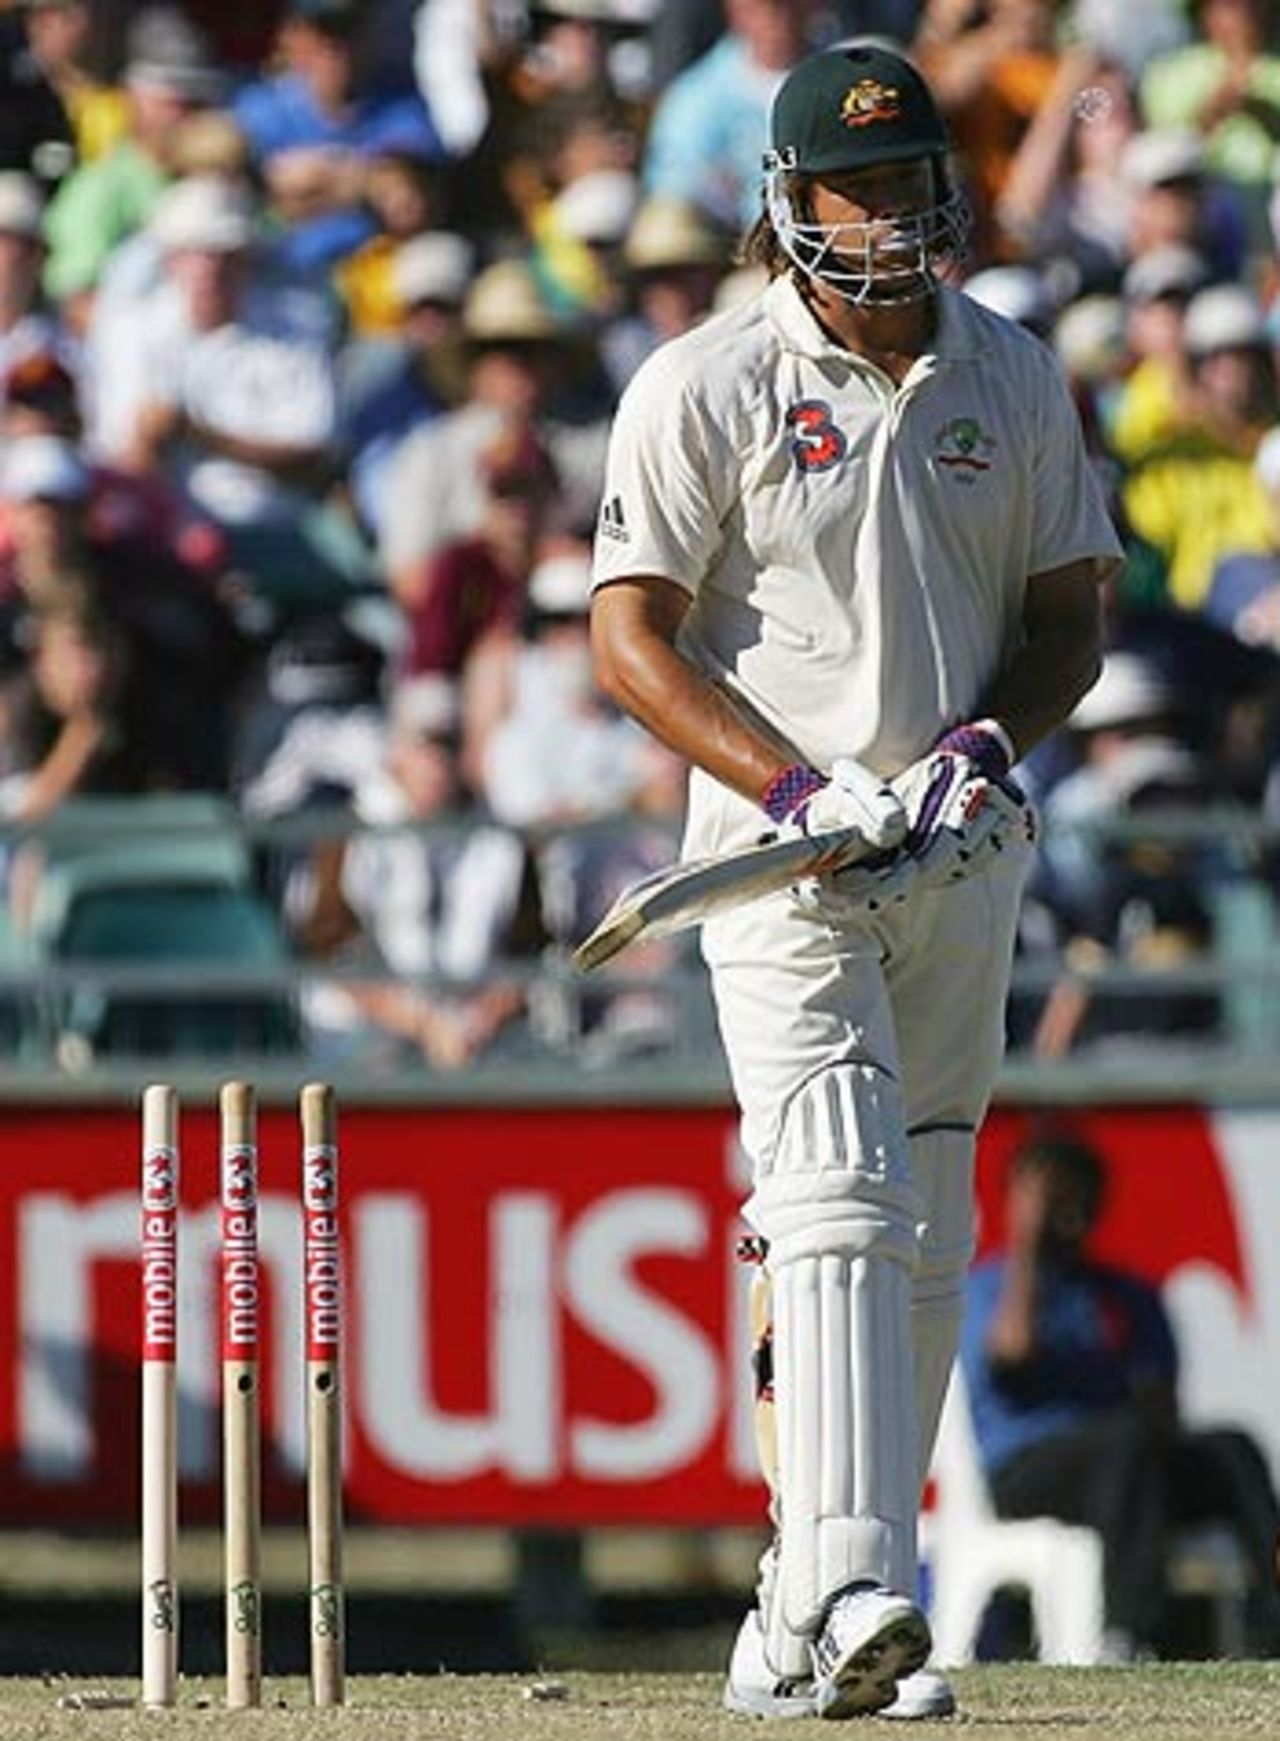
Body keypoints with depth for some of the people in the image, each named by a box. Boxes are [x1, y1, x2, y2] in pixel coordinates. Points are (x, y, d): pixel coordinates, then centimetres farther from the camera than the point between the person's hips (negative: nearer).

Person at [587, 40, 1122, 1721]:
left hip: (967, 868, 5)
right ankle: (851, 1592, -29)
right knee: (843, 1210, -19)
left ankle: (803, 1627, 11)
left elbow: (1070, 614, 14)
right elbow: (633, 637, -5)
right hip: (783, 865, -5)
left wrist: (988, 740, -8)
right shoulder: (705, 387, -4)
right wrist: (803, 791, -17)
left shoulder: (1013, 378, 10)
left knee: (925, 1247, 5)